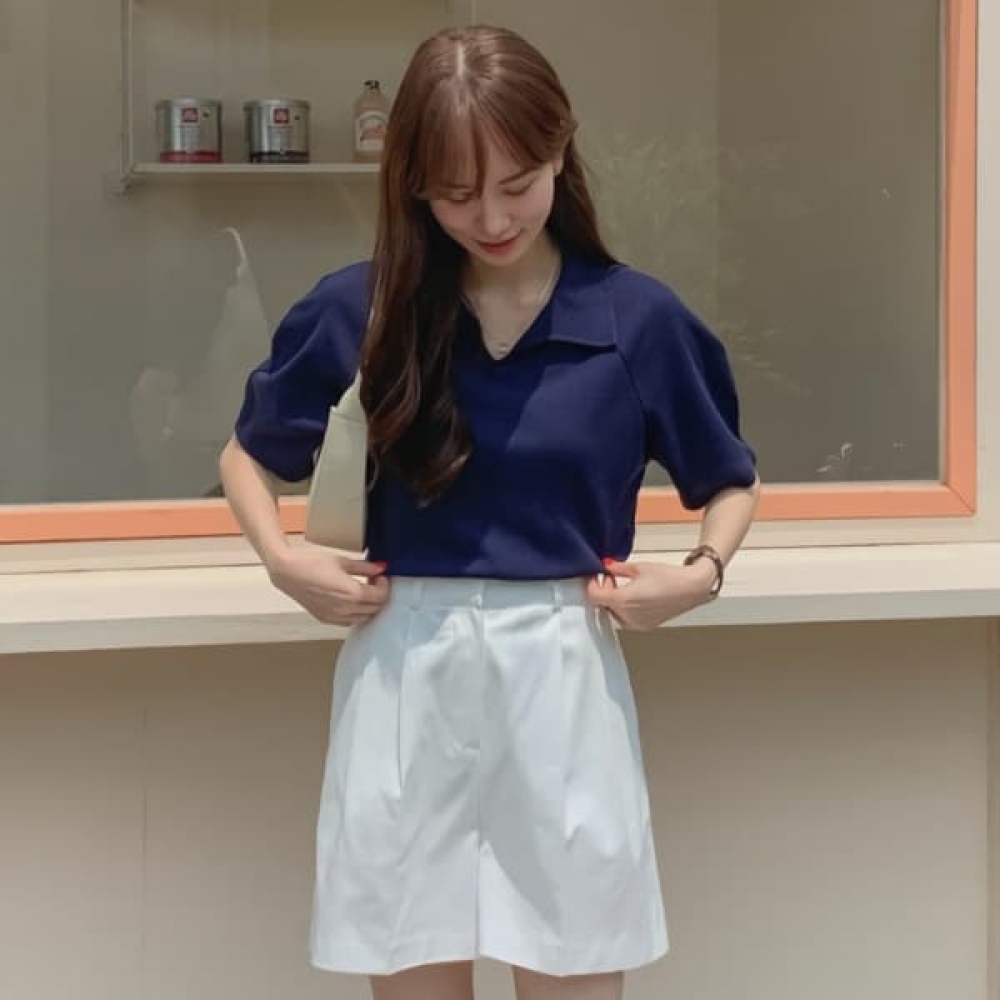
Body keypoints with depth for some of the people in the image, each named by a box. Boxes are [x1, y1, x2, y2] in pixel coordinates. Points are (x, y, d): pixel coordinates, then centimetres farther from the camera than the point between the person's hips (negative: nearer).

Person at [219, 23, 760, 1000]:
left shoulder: (638, 317, -1)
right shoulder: (356, 309, -1)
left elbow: (730, 481, 13)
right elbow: (248, 454, 15)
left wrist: (701, 572, -6)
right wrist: (283, 559, -3)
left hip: (563, 681, 0)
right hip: (403, 680, 1)